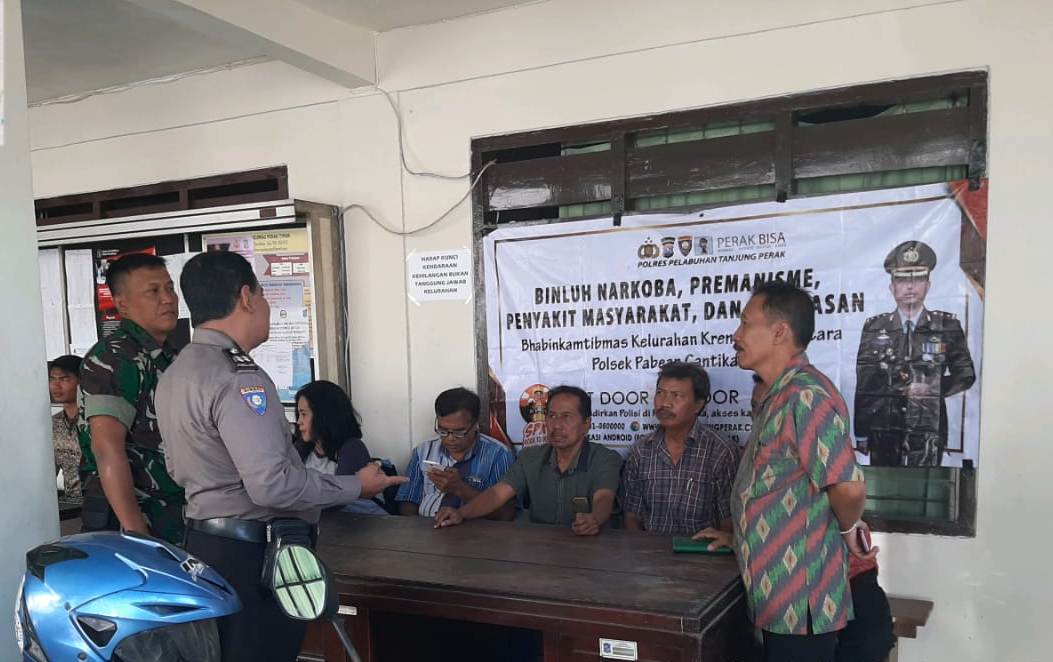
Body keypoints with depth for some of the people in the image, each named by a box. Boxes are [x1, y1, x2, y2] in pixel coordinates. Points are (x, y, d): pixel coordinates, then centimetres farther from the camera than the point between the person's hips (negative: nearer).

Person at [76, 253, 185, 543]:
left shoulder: (171, 358, 14)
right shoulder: (113, 358, -13)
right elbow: (108, 448, -22)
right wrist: (136, 533, -26)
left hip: (176, 518, 8)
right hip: (127, 520, -8)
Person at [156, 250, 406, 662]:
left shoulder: (175, 374, 10)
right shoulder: (236, 377, -22)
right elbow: (272, 485, -27)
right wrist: (356, 486, -16)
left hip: (206, 542, 10)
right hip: (253, 554, -10)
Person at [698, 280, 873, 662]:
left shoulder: (804, 395, -22)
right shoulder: (780, 397, 12)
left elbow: (848, 486, -28)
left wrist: (847, 530, -9)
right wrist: (740, 539, 19)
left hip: (799, 598, -10)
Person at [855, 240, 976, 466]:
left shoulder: (947, 326, 5)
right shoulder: (874, 328, 6)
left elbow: (966, 374, 9)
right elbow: (864, 386, 5)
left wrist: (932, 388, -10)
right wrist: (861, 433, 3)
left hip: (928, 426, -1)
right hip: (883, 428, 1)